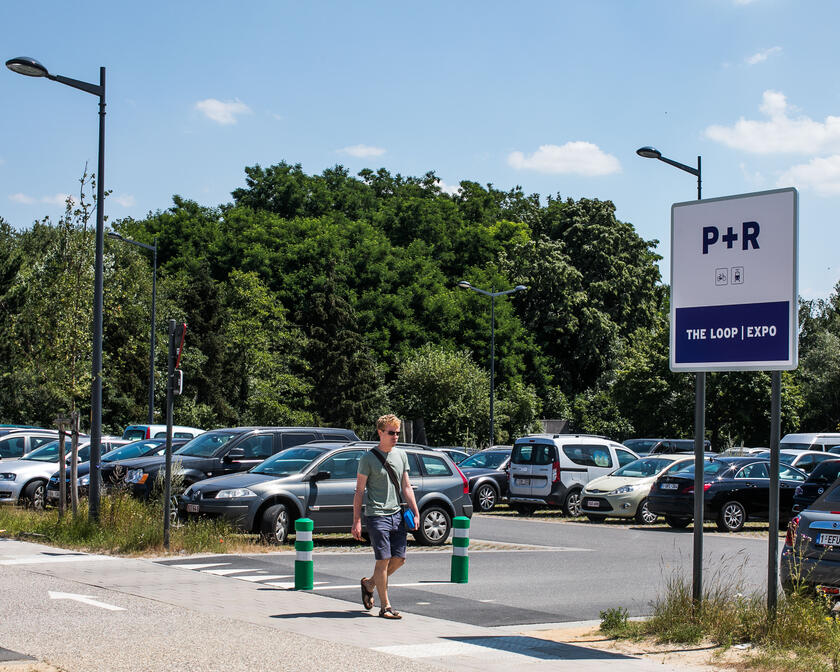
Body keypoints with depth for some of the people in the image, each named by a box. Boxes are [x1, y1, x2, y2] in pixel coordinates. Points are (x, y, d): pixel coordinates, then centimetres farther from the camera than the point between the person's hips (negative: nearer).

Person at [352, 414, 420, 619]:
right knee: (383, 560, -7)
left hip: (397, 514, 6)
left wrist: (415, 513, 10)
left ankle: (369, 583, 28)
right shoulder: (369, 458, -4)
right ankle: (385, 606, 1)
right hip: (376, 515, -6)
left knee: (399, 559, 5)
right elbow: (359, 492, -3)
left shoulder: (401, 455, 13)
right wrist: (356, 521, -9)